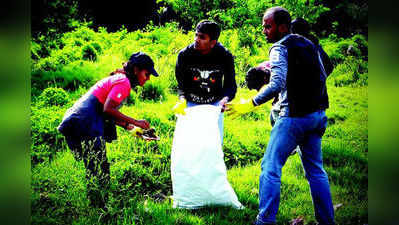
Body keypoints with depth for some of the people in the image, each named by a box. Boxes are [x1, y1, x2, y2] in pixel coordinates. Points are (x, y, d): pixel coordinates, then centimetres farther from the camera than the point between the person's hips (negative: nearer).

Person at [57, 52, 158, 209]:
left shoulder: (118, 79, 22)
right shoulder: (123, 82, -9)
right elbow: (108, 109, -20)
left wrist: (129, 127, 17)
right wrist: (134, 122, -14)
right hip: (87, 126, -10)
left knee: (95, 171, 13)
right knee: (99, 171, -6)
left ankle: (97, 208, 18)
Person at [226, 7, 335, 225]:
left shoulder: (280, 48, -10)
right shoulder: (309, 45, 15)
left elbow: (277, 84, -23)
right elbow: (322, 76, 20)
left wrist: (250, 104, -20)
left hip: (295, 116, -8)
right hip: (318, 114, 8)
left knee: (270, 168, -5)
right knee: (315, 170, 15)